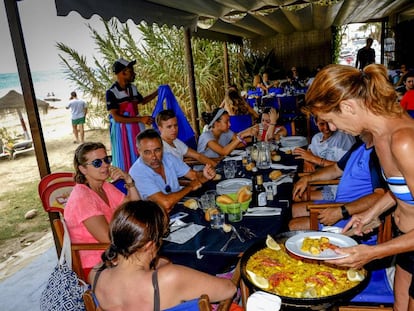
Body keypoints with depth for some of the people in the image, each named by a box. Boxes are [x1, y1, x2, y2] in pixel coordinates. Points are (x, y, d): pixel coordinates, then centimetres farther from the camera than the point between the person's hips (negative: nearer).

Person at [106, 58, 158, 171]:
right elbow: (116, 117, -20)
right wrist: (140, 119, -25)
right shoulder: (111, 92, -14)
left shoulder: (132, 88, 4)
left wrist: (157, 92, 12)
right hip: (121, 130, -6)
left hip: (136, 128, 6)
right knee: (125, 159, 3)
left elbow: (142, 101, 25)